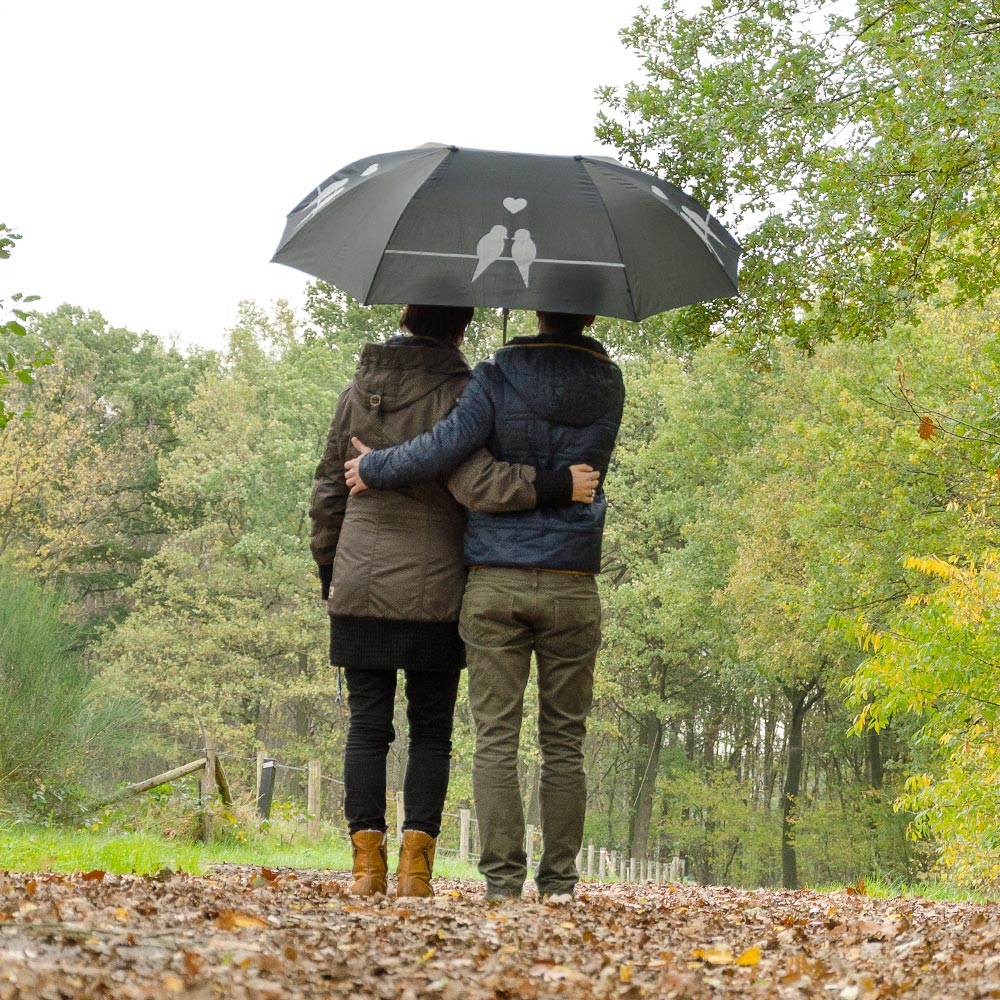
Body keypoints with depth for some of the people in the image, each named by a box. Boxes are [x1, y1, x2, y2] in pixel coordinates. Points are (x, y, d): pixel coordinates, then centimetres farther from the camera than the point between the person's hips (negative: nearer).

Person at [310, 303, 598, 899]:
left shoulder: (356, 394, 8)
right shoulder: (456, 393, -7)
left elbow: (328, 492, 13)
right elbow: (475, 481, -21)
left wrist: (328, 571, 22)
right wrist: (556, 486, -19)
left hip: (359, 587, 3)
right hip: (434, 593, -3)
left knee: (367, 726, 6)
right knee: (431, 731, 6)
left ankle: (367, 858, 0)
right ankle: (416, 861, -1)